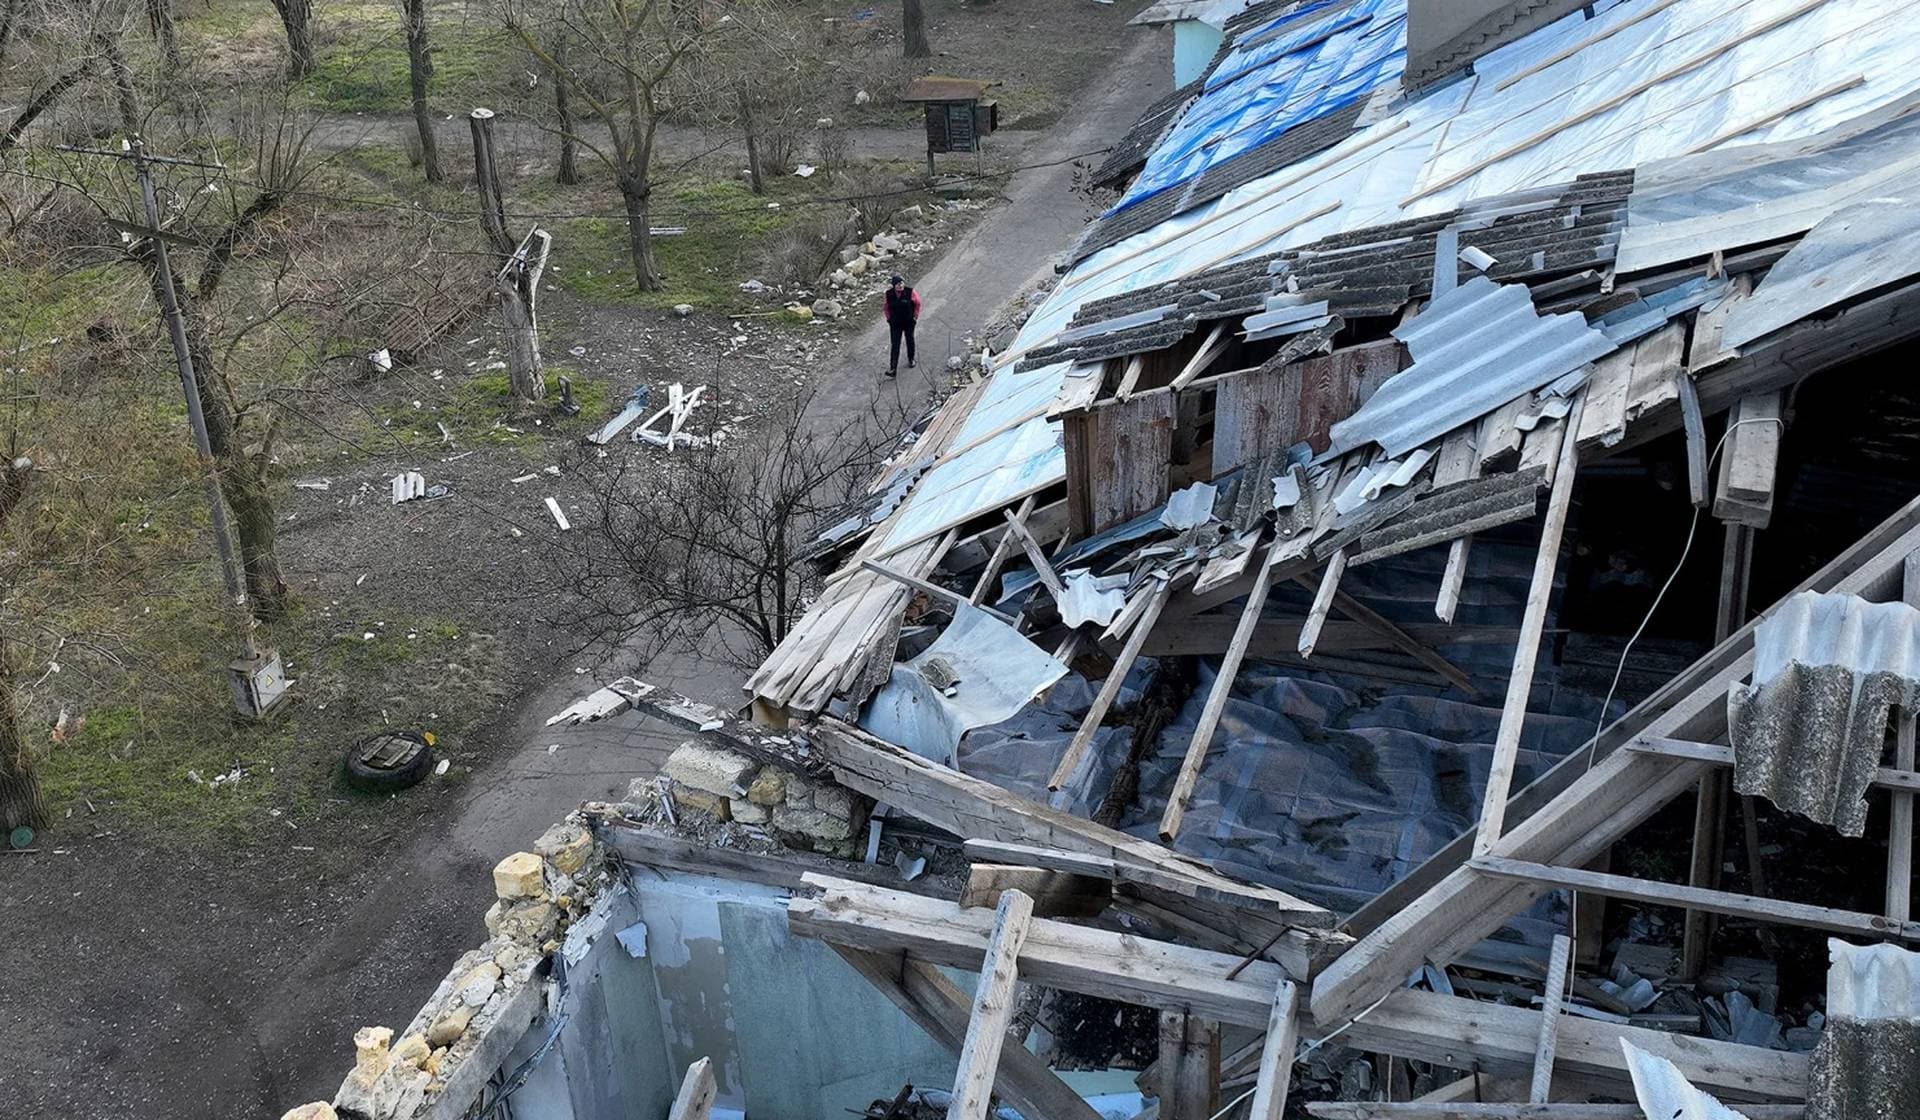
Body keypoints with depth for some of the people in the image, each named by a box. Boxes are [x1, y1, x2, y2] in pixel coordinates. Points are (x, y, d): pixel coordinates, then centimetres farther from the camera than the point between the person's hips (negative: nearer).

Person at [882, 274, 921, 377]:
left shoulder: (910, 292, -18)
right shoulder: (889, 294, -14)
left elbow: (917, 303, -1)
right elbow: (885, 307, 4)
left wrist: (915, 316, 1)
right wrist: (888, 318, 3)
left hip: (909, 322, 0)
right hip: (895, 324, 0)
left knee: (910, 341, 20)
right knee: (895, 345, -5)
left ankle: (911, 359, 46)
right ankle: (893, 369, -7)